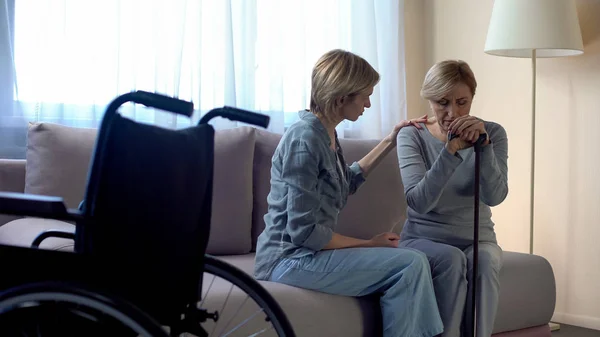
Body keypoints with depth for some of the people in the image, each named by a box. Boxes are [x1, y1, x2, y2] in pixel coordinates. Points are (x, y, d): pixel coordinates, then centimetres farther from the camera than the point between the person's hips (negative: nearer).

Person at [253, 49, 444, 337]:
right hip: (290, 259, -9)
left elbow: (347, 182, 30)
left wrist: (389, 142, 25)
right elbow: (303, 231, -21)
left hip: (307, 252, 9)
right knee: (411, 264, -17)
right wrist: (369, 244, -13)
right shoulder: (305, 139, -18)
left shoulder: (326, 134, 10)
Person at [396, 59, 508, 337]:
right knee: (451, 258, -33)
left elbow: (494, 197, -16)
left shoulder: (492, 134, -3)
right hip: (423, 238, -1)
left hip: (477, 238, 2)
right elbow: (419, 201, -21)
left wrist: (483, 145, -29)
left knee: (485, 260, -31)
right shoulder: (412, 135, -8)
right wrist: (451, 150, -32)